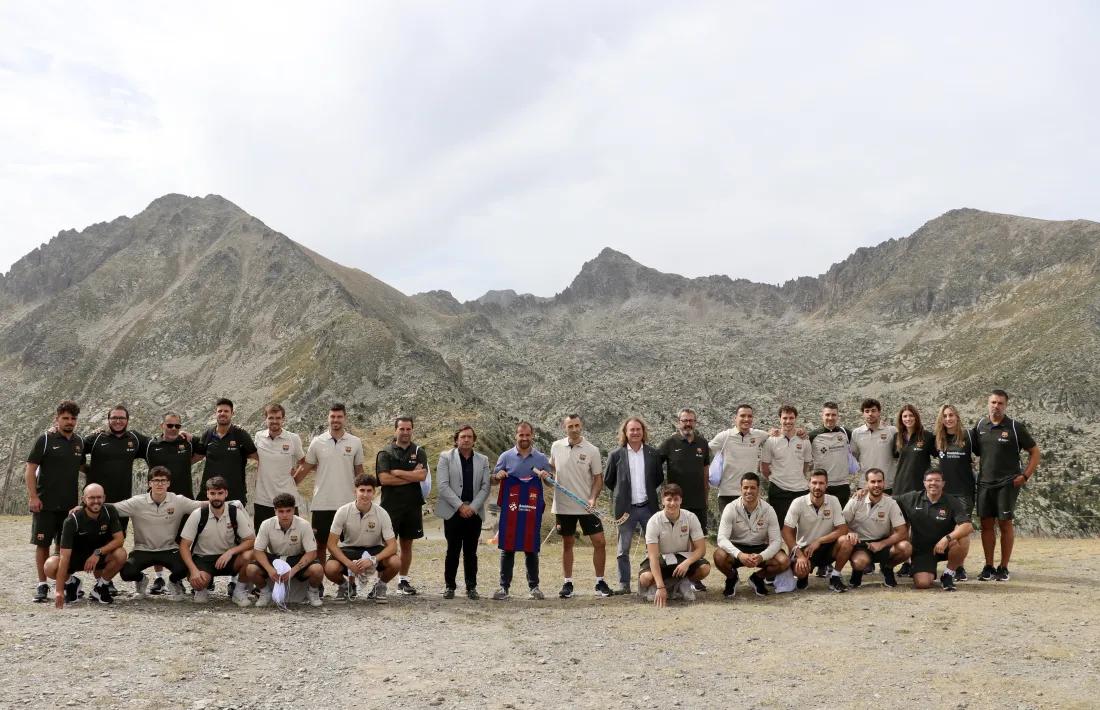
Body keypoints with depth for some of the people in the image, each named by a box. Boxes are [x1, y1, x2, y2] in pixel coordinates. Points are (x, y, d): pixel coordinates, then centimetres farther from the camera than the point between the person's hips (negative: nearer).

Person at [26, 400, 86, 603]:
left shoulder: (80, 442, 8)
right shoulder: (45, 439, -4)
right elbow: (31, 468, -6)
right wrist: (33, 496, -14)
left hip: (70, 504, 3)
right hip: (45, 503, -3)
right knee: (42, 544, 2)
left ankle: (63, 585, 14)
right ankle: (42, 585, 10)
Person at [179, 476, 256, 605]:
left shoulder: (236, 513, -9)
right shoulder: (197, 515, -12)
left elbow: (251, 540, -9)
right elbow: (184, 545, -10)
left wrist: (230, 552, -27)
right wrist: (194, 570, -25)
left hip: (228, 557, 1)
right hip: (203, 558, -1)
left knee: (248, 556, -31)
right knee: (198, 581, -34)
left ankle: (239, 591, -5)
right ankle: (203, 589, 7)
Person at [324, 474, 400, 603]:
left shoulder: (382, 514, -17)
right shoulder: (343, 512, -18)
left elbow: (392, 546, -18)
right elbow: (331, 544, -15)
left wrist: (372, 560, -35)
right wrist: (349, 563, -29)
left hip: (374, 550, 0)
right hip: (349, 550, 0)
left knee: (395, 562, -30)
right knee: (330, 569, -31)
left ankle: (379, 586, 4)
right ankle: (346, 586, 7)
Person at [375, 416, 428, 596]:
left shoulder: (419, 452, 6)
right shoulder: (385, 453, 0)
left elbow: (422, 475, -10)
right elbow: (384, 479, -13)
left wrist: (397, 472, -11)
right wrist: (411, 475, -11)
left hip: (413, 506, 3)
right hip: (390, 506, -3)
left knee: (407, 544, 10)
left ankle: (403, 581, 19)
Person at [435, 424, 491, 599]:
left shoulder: (483, 460, 10)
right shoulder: (446, 457, 2)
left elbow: (485, 487, 4)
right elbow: (442, 485, -7)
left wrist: (473, 507, -10)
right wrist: (460, 506, -13)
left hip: (474, 512, 2)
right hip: (453, 511, -2)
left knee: (471, 552, 5)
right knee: (453, 551, 1)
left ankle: (471, 587, 11)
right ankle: (449, 586, 9)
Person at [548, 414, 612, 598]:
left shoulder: (592, 450, -7)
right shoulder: (556, 447, 0)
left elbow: (598, 478, -3)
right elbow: (552, 467, 18)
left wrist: (592, 498, -17)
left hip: (586, 506, -1)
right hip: (563, 506, 2)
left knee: (599, 542, -3)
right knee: (567, 544, 10)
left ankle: (600, 583, 10)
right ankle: (568, 584, 18)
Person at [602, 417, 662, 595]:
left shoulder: (653, 453, 3)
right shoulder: (616, 455, -2)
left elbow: (658, 478, 14)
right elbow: (608, 480, 7)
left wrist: (648, 492, 9)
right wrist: (622, 494, 8)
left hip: (648, 507, 1)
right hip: (626, 508, -1)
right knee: (623, 549, 3)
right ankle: (624, 585, 10)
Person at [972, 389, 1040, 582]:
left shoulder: (1015, 427, -4)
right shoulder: (980, 426, 6)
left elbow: (1034, 452, 0)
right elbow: (975, 451, 14)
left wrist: (1025, 476, -7)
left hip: (1007, 484, -3)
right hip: (985, 483, 3)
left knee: (1005, 523, 0)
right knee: (987, 524, 4)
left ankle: (1004, 568, 8)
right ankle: (988, 567, 11)